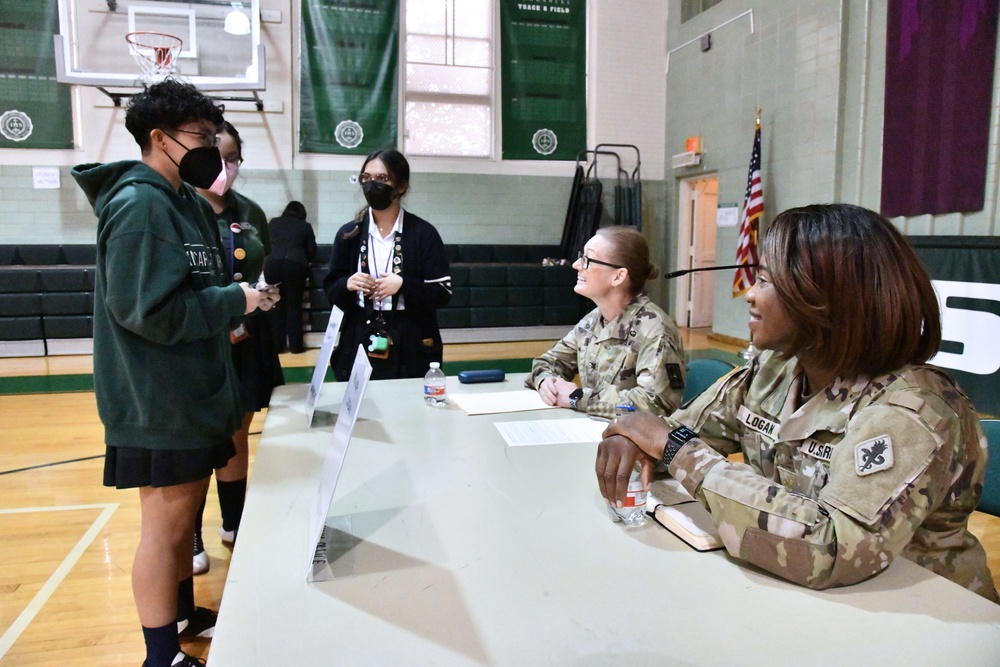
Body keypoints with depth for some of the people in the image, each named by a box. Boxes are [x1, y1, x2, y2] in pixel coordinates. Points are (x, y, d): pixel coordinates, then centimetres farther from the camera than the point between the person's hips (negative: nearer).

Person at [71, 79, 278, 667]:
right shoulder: (139, 205, -18)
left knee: (185, 509, 20)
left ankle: (184, 615, 38)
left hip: (191, 389, 9)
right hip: (157, 398, -9)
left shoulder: (185, 201, 12)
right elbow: (148, 308, -25)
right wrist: (234, 302, -17)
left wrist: (227, 317, 2)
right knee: (166, 523, 3)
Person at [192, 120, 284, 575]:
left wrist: (261, 293, -3)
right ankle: (191, 538, 23)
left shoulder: (251, 213, 8)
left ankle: (234, 523, 33)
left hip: (246, 343, 5)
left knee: (237, 438, 16)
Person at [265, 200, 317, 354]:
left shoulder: (272, 223, 19)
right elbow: (312, 251, 16)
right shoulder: (305, 226, 14)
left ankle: (277, 344, 11)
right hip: (295, 265, -1)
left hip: (273, 265, 2)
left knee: (276, 305, 7)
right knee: (294, 305, 4)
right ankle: (295, 345, 5)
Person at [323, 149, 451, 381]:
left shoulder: (423, 233, -3)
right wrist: (348, 285, -11)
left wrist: (403, 286, -18)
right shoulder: (349, 233, 5)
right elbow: (331, 289, 11)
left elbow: (443, 293, -4)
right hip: (359, 344, 2)